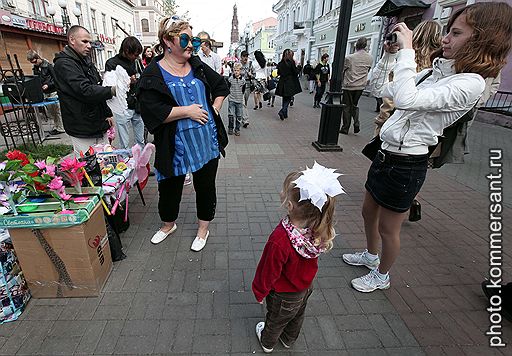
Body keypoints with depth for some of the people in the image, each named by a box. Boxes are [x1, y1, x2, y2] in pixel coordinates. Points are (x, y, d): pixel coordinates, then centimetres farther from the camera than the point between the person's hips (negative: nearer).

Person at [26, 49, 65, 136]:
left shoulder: (48, 65, -8)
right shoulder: (35, 67, 10)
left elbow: (56, 79, -10)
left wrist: (48, 85, -18)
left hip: (53, 91, -7)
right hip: (44, 93, 7)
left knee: (57, 110, -1)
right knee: (49, 112, 9)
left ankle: (60, 128, 5)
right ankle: (56, 126, 19)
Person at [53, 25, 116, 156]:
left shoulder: (86, 60, 17)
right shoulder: (63, 64, -12)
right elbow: (85, 91, -25)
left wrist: (107, 114, 11)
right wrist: (111, 91, -32)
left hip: (100, 126, 8)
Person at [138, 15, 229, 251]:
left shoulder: (198, 66, 6)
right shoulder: (153, 74, -7)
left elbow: (221, 86, 18)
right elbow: (151, 111, -18)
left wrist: (214, 109, 3)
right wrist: (187, 110, -18)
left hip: (207, 141, 3)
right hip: (176, 146, -3)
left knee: (206, 186, 12)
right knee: (170, 188, 14)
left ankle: (203, 227, 34)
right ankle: (168, 224, 42)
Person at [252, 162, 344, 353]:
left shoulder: (279, 241, -45)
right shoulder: (319, 230, -24)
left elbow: (268, 272, -27)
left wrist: (259, 291, -8)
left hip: (283, 296, -5)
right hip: (305, 288, 5)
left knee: (275, 319, 26)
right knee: (297, 316, 32)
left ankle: (267, 342, 56)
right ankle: (289, 339, 61)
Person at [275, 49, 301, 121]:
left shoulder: (280, 63, 4)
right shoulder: (291, 62, -11)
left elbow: (278, 73, 11)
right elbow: (295, 73, -9)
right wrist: (296, 66, 5)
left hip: (282, 82, 5)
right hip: (290, 83, -5)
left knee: (285, 98, 14)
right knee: (288, 98, 4)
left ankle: (285, 114, 17)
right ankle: (282, 111, -14)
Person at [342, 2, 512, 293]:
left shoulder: (470, 84, -18)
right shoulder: (437, 72, 9)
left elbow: (406, 99, -31)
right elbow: (390, 91, 18)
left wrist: (407, 49, -24)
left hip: (406, 165, -9)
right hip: (387, 154, 9)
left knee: (388, 228, 9)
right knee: (369, 211, 23)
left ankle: (381, 276, 36)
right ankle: (371, 255, 49)